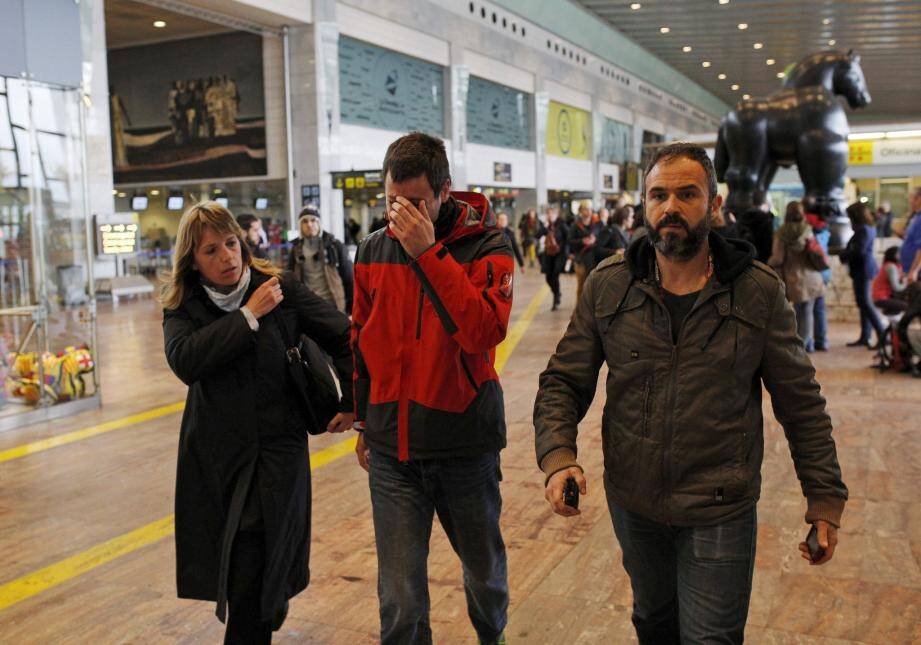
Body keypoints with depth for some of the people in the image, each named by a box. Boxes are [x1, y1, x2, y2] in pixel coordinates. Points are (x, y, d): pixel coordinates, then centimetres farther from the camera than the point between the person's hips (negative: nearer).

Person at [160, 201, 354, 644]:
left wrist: (352, 402, -2)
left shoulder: (280, 289, -5)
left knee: (251, 581, -6)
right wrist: (249, 315, -20)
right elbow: (184, 362, -20)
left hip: (276, 451, -3)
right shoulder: (182, 307, 0)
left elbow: (345, 337, 0)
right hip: (214, 454, 3)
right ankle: (273, 607, 45)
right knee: (223, 567, 15)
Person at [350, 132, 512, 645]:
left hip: (466, 441, -2)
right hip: (392, 448, 2)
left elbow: (484, 332, -25)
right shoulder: (374, 250, 3)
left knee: (483, 566, 20)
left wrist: (427, 252, -26)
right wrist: (364, 421, 16)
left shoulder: (486, 246, -9)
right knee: (399, 595, 2)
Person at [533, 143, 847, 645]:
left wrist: (825, 497, 0)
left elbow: (800, 400, -1)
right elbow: (563, 382, -2)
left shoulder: (759, 292, -8)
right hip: (631, 501, 3)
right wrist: (557, 455, -19)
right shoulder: (606, 286, -5)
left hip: (720, 513, -2)